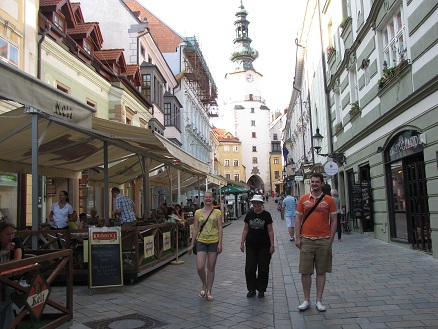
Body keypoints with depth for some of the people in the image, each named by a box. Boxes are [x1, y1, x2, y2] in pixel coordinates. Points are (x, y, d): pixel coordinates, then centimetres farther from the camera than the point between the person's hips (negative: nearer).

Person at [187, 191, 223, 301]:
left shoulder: (217, 212, 2)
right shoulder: (198, 212, 4)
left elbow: (220, 228, -1)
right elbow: (195, 229, 5)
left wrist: (220, 243, -10)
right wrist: (192, 244, 3)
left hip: (213, 242, 0)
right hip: (201, 242, 1)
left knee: (211, 268, 6)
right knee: (200, 267, -9)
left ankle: (209, 292, 19)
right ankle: (204, 285, 21)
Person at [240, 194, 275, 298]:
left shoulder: (266, 215, -3)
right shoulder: (249, 215, 4)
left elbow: (270, 231, -2)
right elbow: (245, 230, 9)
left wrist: (272, 245, -5)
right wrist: (242, 242, 4)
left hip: (264, 246, -2)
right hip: (251, 246, 2)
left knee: (263, 269, 4)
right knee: (250, 268, 0)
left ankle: (261, 290, 19)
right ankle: (251, 289, 16)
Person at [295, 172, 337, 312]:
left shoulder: (329, 200, 2)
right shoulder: (303, 199, 5)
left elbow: (333, 221, 4)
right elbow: (298, 219, 6)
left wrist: (330, 239, -2)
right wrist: (297, 238, 0)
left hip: (324, 240, 0)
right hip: (306, 240, 1)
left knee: (321, 271, 7)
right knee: (305, 271, 4)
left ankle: (319, 300, 18)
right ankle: (306, 300, 16)